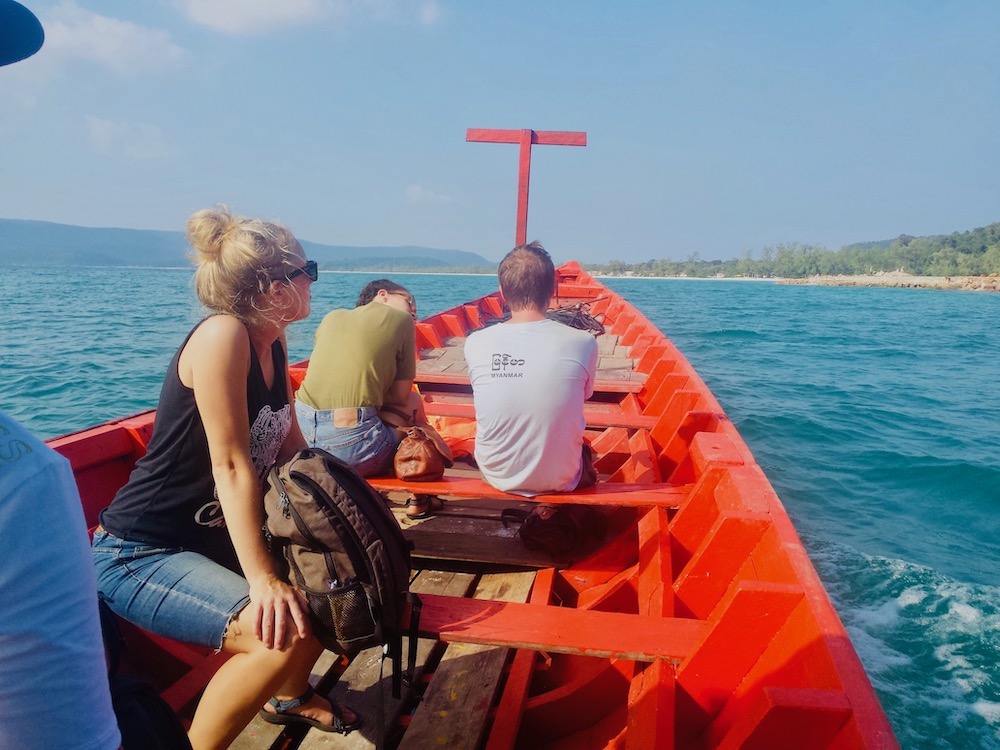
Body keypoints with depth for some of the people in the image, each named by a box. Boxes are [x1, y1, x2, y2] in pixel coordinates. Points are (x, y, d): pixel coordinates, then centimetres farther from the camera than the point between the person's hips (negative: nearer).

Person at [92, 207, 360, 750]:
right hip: (139, 554, -9)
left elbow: (291, 447, 7)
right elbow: (231, 466, -26)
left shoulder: (274, 344, 1)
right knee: (284, 634, -26)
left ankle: (287, 693, 34)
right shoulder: (223, 335, -24)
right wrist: (262, 578, -27)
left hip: (218, 537, 9)